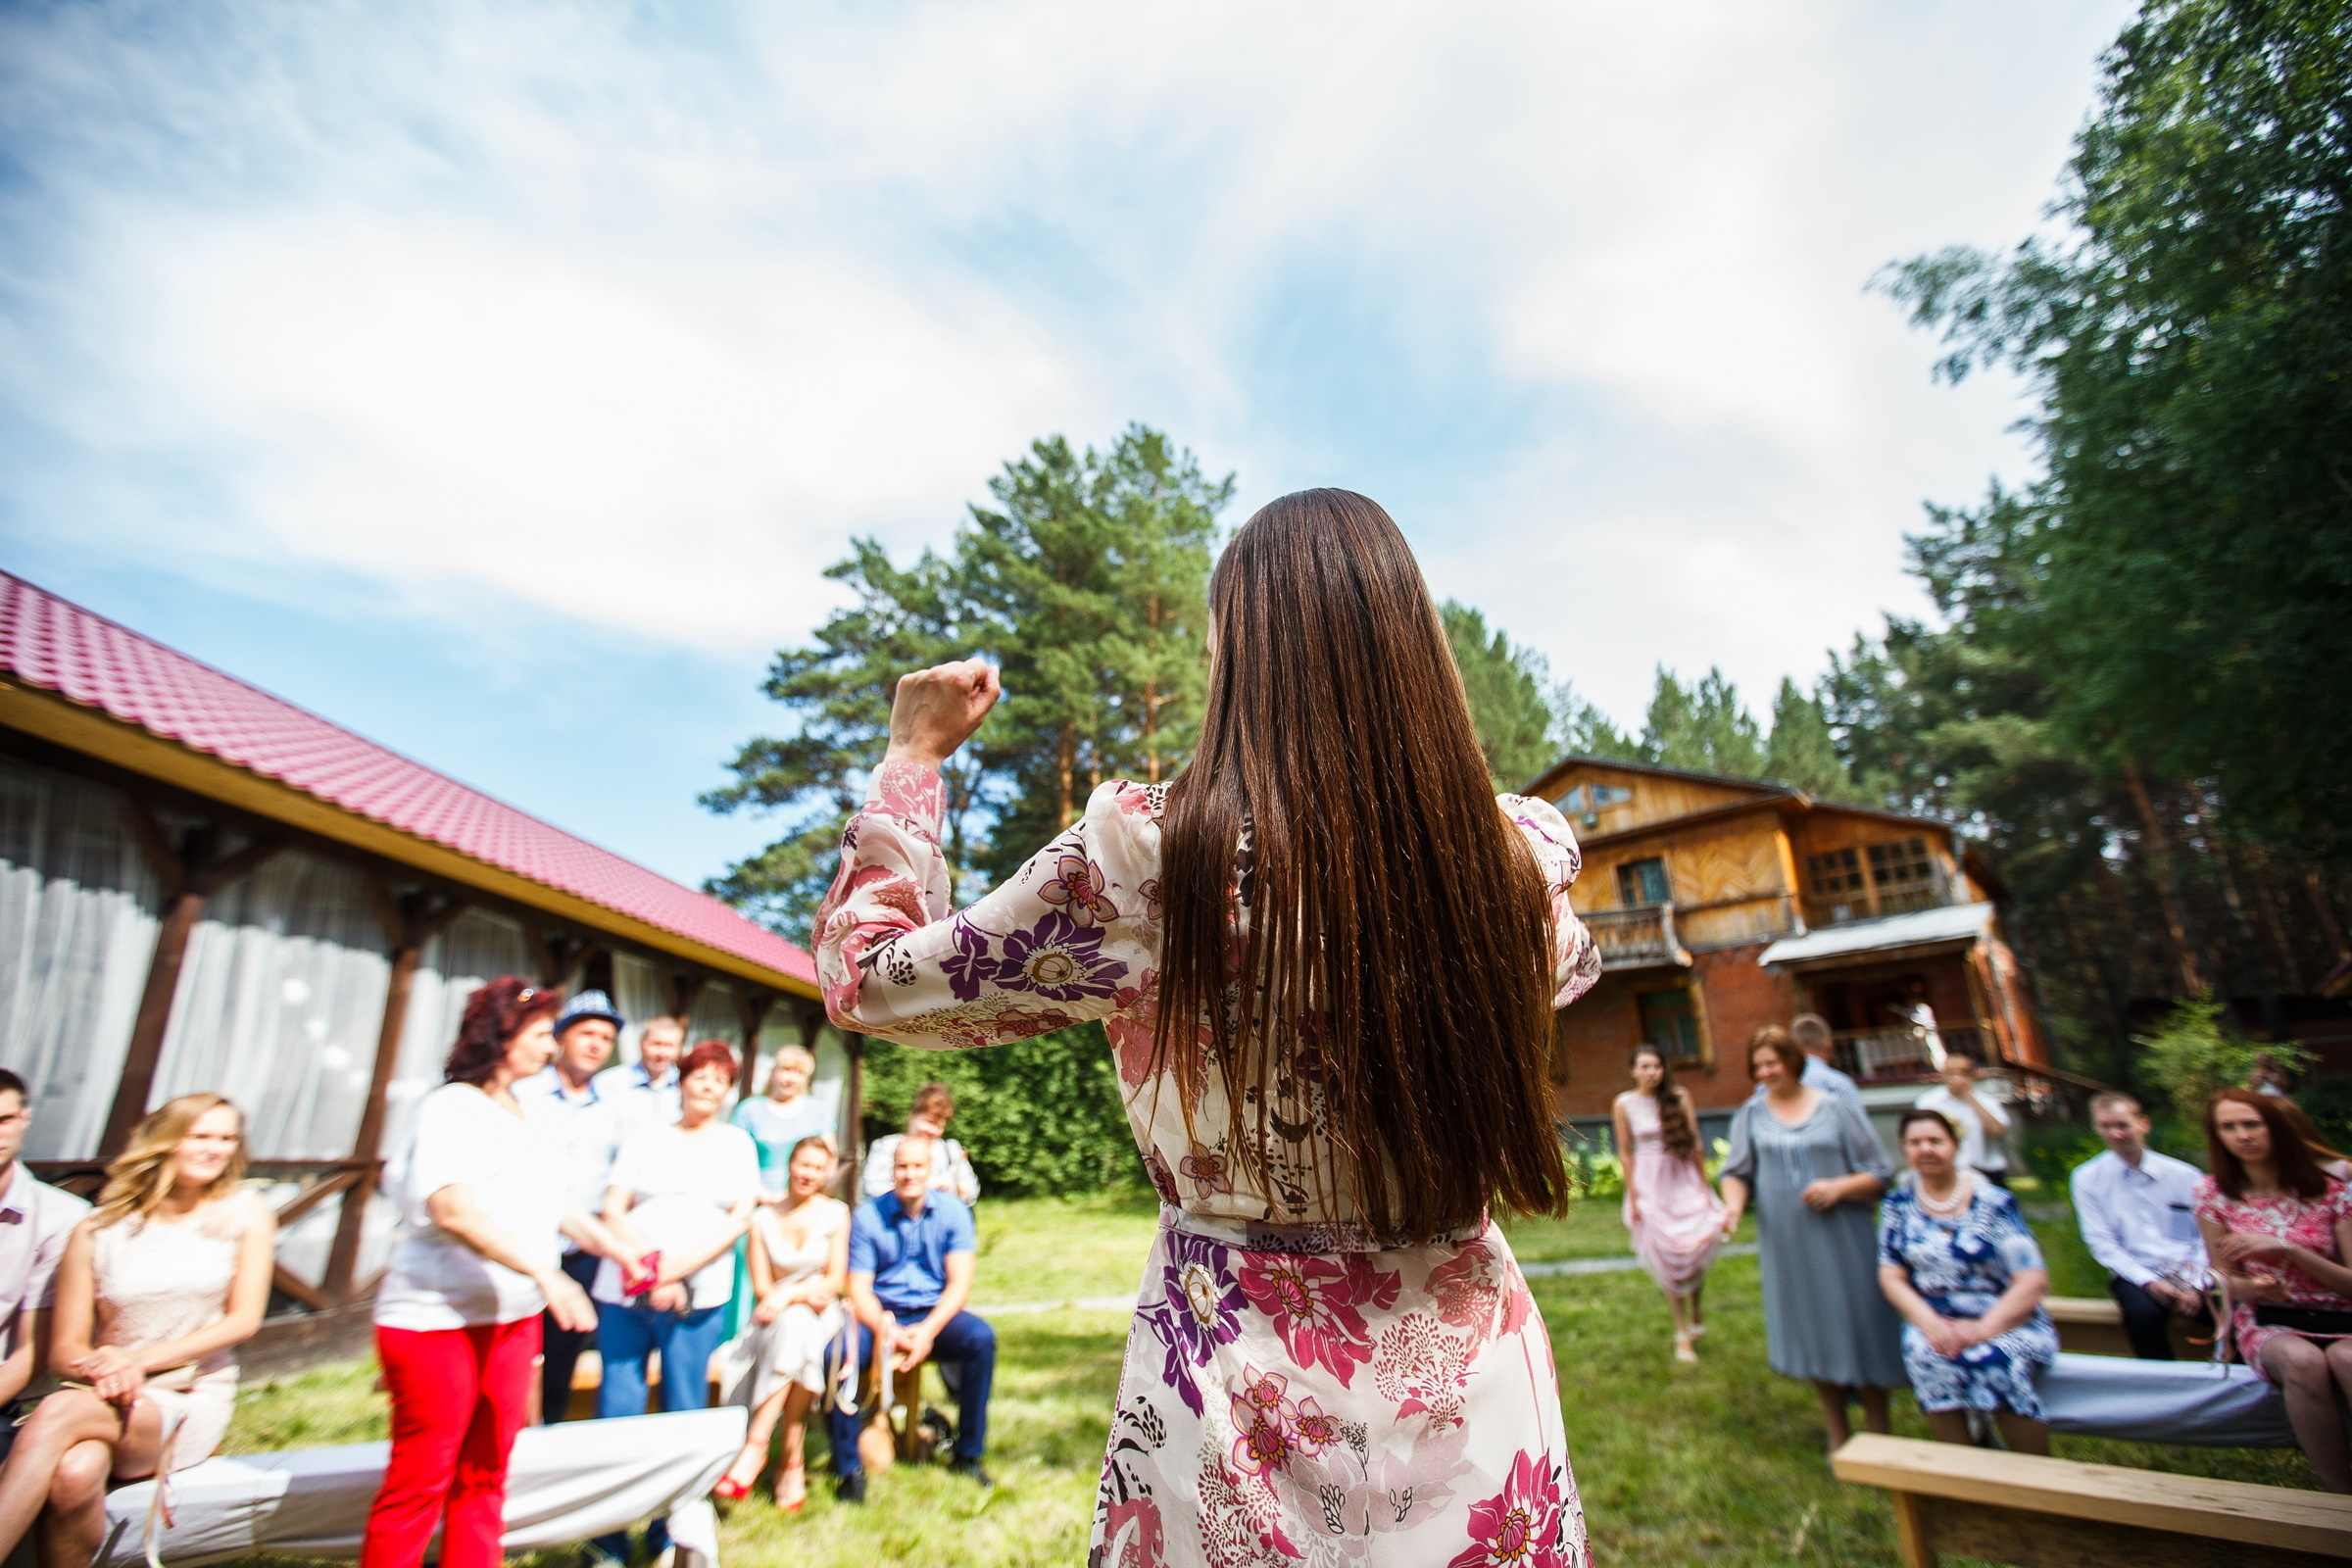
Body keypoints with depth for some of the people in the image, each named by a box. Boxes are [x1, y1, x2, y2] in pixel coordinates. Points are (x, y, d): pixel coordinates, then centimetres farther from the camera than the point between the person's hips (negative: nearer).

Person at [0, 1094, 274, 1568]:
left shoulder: (245, 1214, 5)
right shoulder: (96, 1231, 7)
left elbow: (244, 1319, 0)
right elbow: (65, 1347, 6)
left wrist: (141, 1358, -10)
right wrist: (102, 1369, -17)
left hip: (192, 1404, -1)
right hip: (109, 1400, 1)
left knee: (58, 1414, -31)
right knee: (73, 1474, -35)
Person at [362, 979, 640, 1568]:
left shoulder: (540, 1123, 11)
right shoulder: (452, 1107, -12)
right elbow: (454, 1211, -23)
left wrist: (629, 1256, 9)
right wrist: (545, 1273, -28)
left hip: (514, 1316, 7)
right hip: (436, 1317, -7)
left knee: (485, 1474, 12)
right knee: (421, 1479, 2)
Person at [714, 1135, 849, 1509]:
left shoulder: (836, 1213, 1)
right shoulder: (763, 1218, 1)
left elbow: (835, 1282, -2)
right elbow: (761, 1288, -1)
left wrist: (789, 1294, -16)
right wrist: (808, 1294, -16)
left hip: (822, 1317, 0)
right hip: (775, 1321, 0)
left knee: (795, 1324, -34)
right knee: (794, 1324, -34)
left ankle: (756, 1446, -28)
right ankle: (793, 1461, -29)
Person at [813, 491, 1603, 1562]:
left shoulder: (1144, 854, -22)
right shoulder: (1519, 854, -13)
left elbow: (867, 976, -7)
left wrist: (914, 751, 3)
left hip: (1252, 1441, -3)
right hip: (1480, 1414, 4)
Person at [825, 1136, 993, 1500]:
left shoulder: (952, 1211, -2)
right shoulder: (867, 1215, -2)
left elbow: (959, 1283, -6)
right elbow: (859, 1287, -5)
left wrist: (928, 1331, -22)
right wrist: (883, 1330, -24)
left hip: (934, 1315, 0)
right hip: (881, 1316, 0)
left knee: (981, 1337, -28)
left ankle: (968, 1455, -10)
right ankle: (849, 1467, -11)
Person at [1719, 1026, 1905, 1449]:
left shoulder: (1834, 1108, 0)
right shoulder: (1751, 1115, 5)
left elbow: (1879, 1173, 1)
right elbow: (1737, 1171, 2)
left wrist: (1839, 1188, -16)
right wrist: (1733, 1205, -18)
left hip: (1842, 1240, -2)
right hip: (1787, 1244, 2)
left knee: (1859, 1327, 3)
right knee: (1813, 1335, 9)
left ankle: (1880, 1436, 23)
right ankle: (1838, 1436, 26)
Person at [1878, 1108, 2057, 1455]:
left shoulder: (1995, 1202, -3)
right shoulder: (1898, 1205, 4)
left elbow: (2033, 1282, -8)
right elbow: (1891, 1276, 2)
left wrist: (1982, 1329, -18)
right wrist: (1930, 1324, -16)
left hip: (2007, 1320, -1)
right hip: (1934, 1320, 1)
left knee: (1996, 1358, -33)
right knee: (1924, 1353, -31)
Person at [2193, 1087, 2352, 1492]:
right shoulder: (2213, 1192, 3)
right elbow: (2227, 1280, 8)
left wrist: (2288, 1249, -17)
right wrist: (2254, 1286, -15)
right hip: (2267, 1323, 0)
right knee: (2303, 1360, -37)